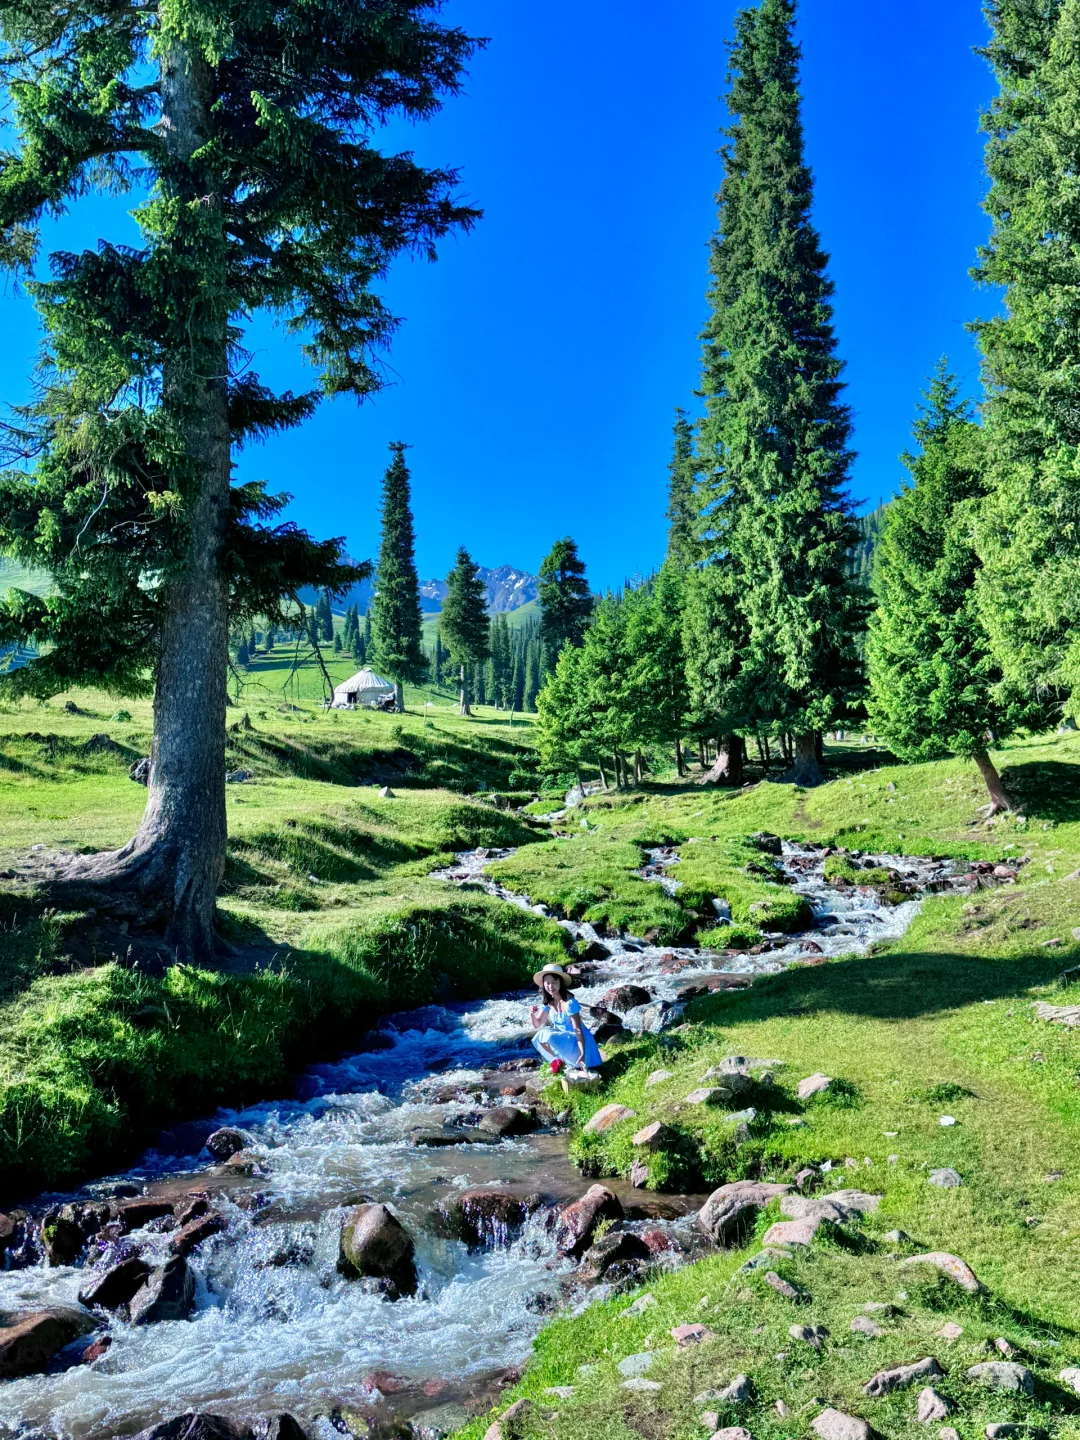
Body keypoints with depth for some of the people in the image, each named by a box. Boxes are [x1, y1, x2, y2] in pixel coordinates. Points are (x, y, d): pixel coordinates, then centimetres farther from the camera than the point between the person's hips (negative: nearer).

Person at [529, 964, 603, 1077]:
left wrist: (582, 1054, -34)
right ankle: (561, 1062, -1)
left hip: (577, 1042, -7)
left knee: (547, 1036, -27)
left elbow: (578, 1030, -25)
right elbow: (537, 1025, 2)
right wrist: (532, 1014, -20)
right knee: (538, 1038, -9)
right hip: (564, 1039, 7)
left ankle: (574, 1064, -9)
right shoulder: (548, 1002, -3)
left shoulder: (569, 1003, -24)